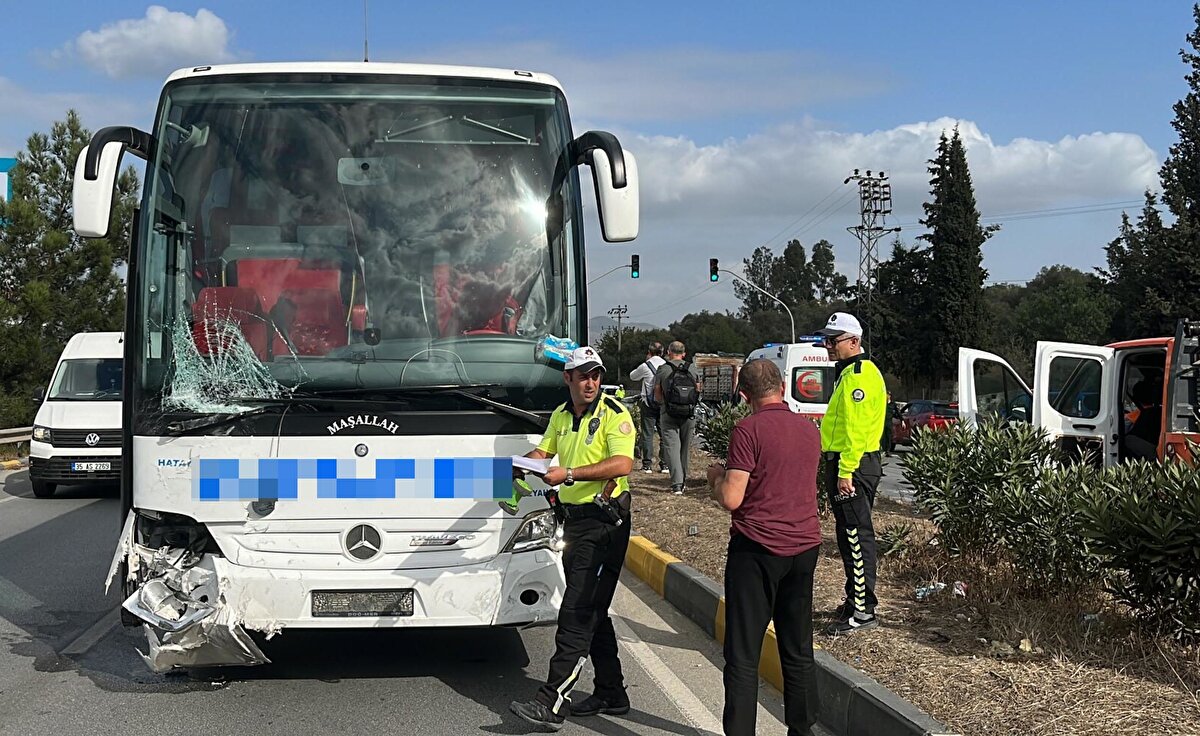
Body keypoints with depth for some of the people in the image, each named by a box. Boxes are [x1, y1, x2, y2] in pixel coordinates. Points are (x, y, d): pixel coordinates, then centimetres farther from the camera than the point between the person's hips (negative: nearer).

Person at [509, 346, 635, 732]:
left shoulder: (614, 414, -10)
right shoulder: (561, 416, 13)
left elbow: (622, 464, -23)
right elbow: (543, 452, 25)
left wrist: (568, 474, -27)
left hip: (604, 522, -8)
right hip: (574, 519, 8)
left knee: (577, 612, -11)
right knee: (592, 610, 14)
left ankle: (552, 703, -12)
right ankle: (611, 694, 25)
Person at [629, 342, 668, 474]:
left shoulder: (645, 366, -7)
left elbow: (632, 376, 10)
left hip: (648, 404, -3)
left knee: (647, 434, 2)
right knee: (664, 434, 9)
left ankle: (647, 465, 1)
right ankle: (665, 464, 10)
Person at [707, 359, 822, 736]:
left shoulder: (749, 430, -12)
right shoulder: (810, 429, 8)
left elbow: (731, 499, -17)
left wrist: (716, 476, 3)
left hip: (757, 549, -6)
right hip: (805, 546, 6)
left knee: (743, 655, 0)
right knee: (798, 650, 16)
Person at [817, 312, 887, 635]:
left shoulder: (859, 375, -15)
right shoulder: (849, 372, 19)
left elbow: (857, 428, -22)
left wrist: (846, 471, -24)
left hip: (853, 466, -11)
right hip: (845, 465, 11)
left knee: (857, 536, -8)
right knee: (850, 535, 17)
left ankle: (863, 610, -5)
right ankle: (855, 599, 26)